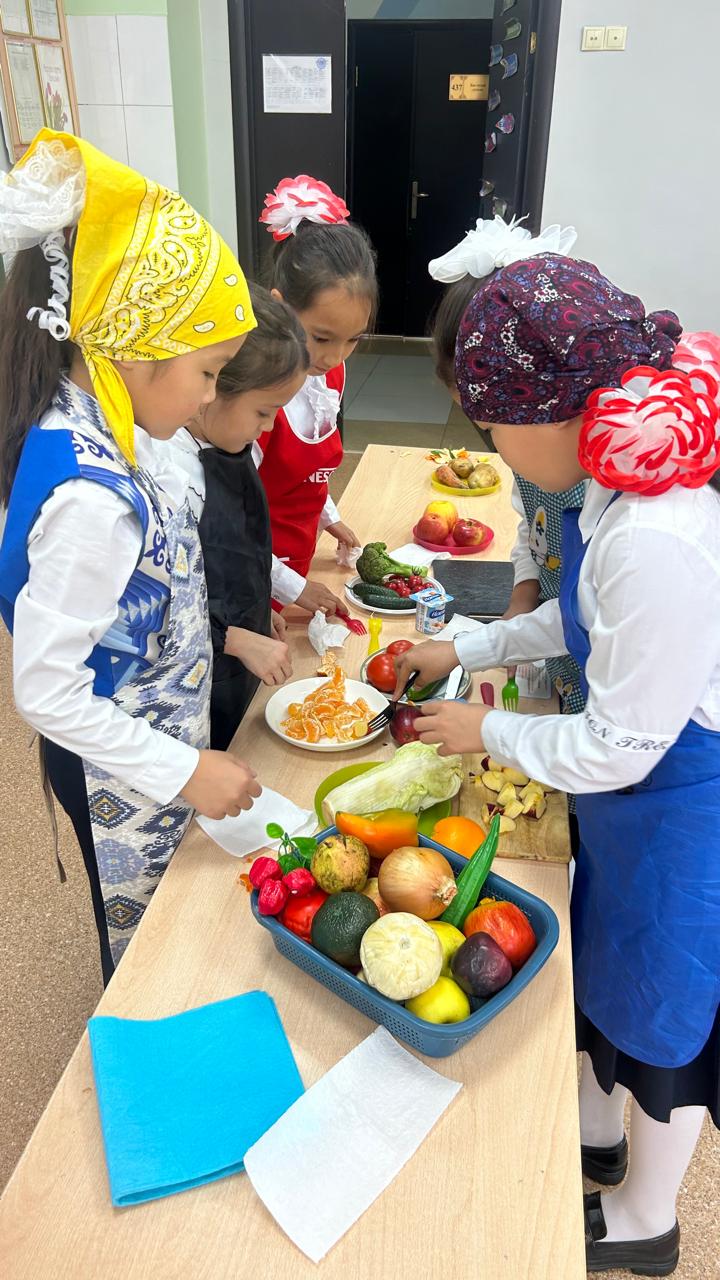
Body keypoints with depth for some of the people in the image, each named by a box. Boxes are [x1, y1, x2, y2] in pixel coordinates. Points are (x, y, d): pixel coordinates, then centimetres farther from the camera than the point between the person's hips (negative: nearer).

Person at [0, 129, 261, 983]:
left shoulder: (83, 426, -6)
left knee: (157, 929, 31)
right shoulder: (89, 495, -34)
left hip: (156, 745, 8)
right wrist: (185, 772, -23)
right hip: (124, 779, -8)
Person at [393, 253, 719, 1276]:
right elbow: (586, 619, 9)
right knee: (600, 961, 27)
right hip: (635, 789, 8)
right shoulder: (632, 475, -6)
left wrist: (488, 731, -11)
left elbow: (618, 747, -27)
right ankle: (597, 1136, 58)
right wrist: (462, 649, 10)